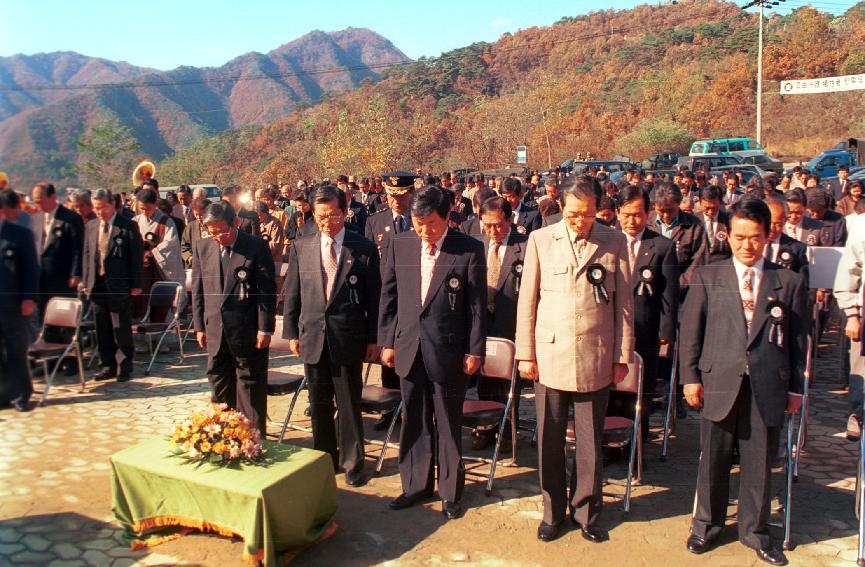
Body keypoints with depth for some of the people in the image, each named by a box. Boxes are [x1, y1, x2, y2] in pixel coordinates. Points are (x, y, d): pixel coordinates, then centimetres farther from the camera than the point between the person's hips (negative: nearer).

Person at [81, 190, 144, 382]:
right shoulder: (91, 226, 12)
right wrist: (85, 281, 10)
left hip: (119, 285, -5)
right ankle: (108, 366, 21)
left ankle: (126, 366, 12)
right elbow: (87, 254, 16)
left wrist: (136, 284, -10)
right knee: (102, 330, 10)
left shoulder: (128, 227, -5)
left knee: (121, 329, -2)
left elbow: (137, 256, -6)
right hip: (97, 285, 6)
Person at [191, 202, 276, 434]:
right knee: (219, 386, 15)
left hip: (248, 331, -5)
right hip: (215, 331, 5)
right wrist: (199, 326, 8)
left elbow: (267, 290, -9)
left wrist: (265, 328, -11)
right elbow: (197, 289, 11)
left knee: (250, 386, 5)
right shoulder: (202, 247, 6)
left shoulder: (256, 246, -8)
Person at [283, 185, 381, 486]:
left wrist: (373, 338, -2)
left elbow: (374, 296, -1)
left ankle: (352, 462, 22)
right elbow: (292, 293, 9)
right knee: (319, 404, 14)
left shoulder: (364, 249, -4)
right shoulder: (301, 247, 4)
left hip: (349, 337, -3)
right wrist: (291, 332, 5)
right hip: (313, 336, 3)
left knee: (349, 404, 6)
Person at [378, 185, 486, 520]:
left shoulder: (469, 250, -9)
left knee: (449, 424, 10)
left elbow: (477, 305, -6)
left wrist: (474, 351, -6)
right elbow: (388, 297, 7)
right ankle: (416, 485, 31)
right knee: (414, 421, 15)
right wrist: (387, 341, 6)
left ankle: (450, 491, 25)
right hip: (408, 347, 4)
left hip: (448, 350, -3)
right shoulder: (400, 245, 2)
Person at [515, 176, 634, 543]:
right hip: (549, 356, 0)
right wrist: (525, 353, 0)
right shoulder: (541, 240, 1)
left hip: (596, 360, 0)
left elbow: (624, 303, 5)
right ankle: (553, 511, 28)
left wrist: (623, 356, 2)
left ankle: (586, 512, 29)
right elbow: (527, 300, 2)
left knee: (591, 443, 10)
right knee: (549, 440, 10)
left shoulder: (615, 243, 2)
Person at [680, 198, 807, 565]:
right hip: (719, 384, 0)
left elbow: (798, 340, 8)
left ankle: (754, 529, 31)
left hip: (768, 388, 1)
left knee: (759, 464, 12)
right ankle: (707, 524, 30)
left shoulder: (789, 282, 5)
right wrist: (690, 377, -1)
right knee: (713, 461, 10)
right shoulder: (707, 277, 4)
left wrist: (796, 387, 8)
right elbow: (690, 331, 4)